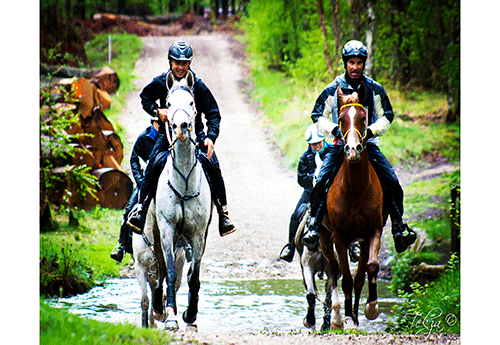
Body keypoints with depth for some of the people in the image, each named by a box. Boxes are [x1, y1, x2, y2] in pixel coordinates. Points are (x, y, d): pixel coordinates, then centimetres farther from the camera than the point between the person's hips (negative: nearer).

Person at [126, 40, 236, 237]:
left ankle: (223, 213, -7)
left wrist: (211, 137, -21)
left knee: (213, 166, -18)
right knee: (153, 164, -21)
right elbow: (145, 98, 14)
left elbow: (213, 114, -5)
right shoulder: (161, 82, -3)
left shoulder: (198, 86, -7)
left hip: (195, 134, -1)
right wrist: (157, 110, -7)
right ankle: (141, 208, -8)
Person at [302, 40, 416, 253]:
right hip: (340, 144, -1)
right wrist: (334, 130, -15)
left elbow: (386, 118, 7)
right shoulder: (333, 90, 1)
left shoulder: (374, 89, 4)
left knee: (391, 181, -15)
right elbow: (318, 117, 4)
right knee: (322, 181, -21)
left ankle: (398, 226, -4)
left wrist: (371, 130, -12)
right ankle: (314, 225, -12)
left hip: (368, 143, 1)